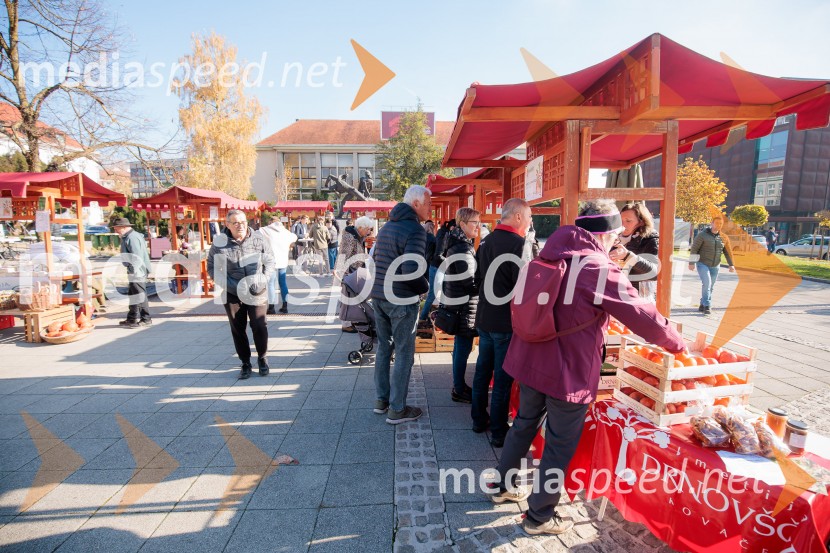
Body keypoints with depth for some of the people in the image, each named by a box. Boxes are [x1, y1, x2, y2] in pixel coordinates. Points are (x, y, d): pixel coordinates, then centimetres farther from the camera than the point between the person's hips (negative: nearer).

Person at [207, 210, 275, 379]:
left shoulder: (258, 239, -3)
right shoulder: (219, 243, -6)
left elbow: (269, 262, 4)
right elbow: (212, 268, 0)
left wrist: (262, 280, -11)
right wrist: (232, 285, -11)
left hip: (257, 292, 0)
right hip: (232, 294, 1)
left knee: (259, 326, -1)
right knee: (238, 329, 10)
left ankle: (262, 359, 23)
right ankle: (245, 363, 27)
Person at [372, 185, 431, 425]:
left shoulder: (386, 226, 12)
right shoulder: (415, 230, -16)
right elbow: (412, 270, -27)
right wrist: (425, 287, -8)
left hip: (379, 297, 8)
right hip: (402, 301, -8)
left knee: (384, 347, 18)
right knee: (404, 354, 3)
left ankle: (382, 400, 29)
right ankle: (397, 409, 13)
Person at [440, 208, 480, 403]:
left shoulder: (457, 244, 13)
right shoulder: (463, 248, -18)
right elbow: (471, 281, -20)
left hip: (457, 303, 10)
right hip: (465, 306, -10)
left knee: (460, 346, 17)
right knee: (463, 348, 0)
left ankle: (459, 385, 29)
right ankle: (459, 391, 11)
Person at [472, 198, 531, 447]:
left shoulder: (486, 241, 7)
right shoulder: (518, 243, -18)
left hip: (485, 318, 8)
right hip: (507, 321, -7)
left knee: (482, 370, 17)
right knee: (503, 377, 4)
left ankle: (479, 419, 31)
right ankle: (498, 432, 15)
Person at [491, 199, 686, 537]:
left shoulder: (549, 257, 3)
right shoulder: (601, 269, -17)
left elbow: (522, 305, 14)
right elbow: (643, 316, -12)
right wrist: (678, 344, 3)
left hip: (530, 360, 7)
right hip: (569, 372, -7)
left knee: (524, 424, 24)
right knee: (560, 445, 12)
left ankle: (504, 487, 43)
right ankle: (539, 516, 29)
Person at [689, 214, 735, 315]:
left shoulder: (724, 238, 6)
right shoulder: (702, 235, -7)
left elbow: (728, 252, 12)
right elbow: (694, 249, -9)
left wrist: (731, 264, 6)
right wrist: (691, 262, -14)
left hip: (715, 266, 5)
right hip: (702, 264, -5)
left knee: (710, 287, 7)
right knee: (706, 283, -18)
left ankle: (702, 305, 18)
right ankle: (707, 306, -13)